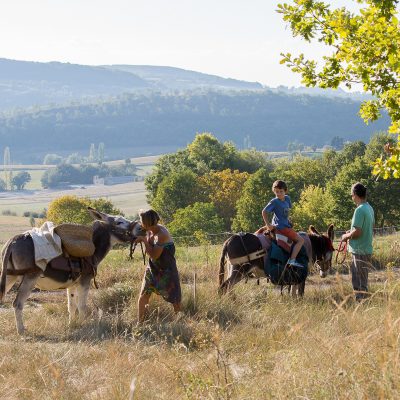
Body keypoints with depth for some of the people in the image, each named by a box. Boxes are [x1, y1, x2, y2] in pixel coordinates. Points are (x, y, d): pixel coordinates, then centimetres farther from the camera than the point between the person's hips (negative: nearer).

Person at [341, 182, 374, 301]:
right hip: (367, 249, 9)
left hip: (360, 251, -9)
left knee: (360, 282, -3)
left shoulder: (359, 210, -19)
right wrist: (351, 232, 17)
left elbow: (357, 232, -24)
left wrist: (346, 236, -6)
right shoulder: (369, 208, 10)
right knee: (357, 280, 17)